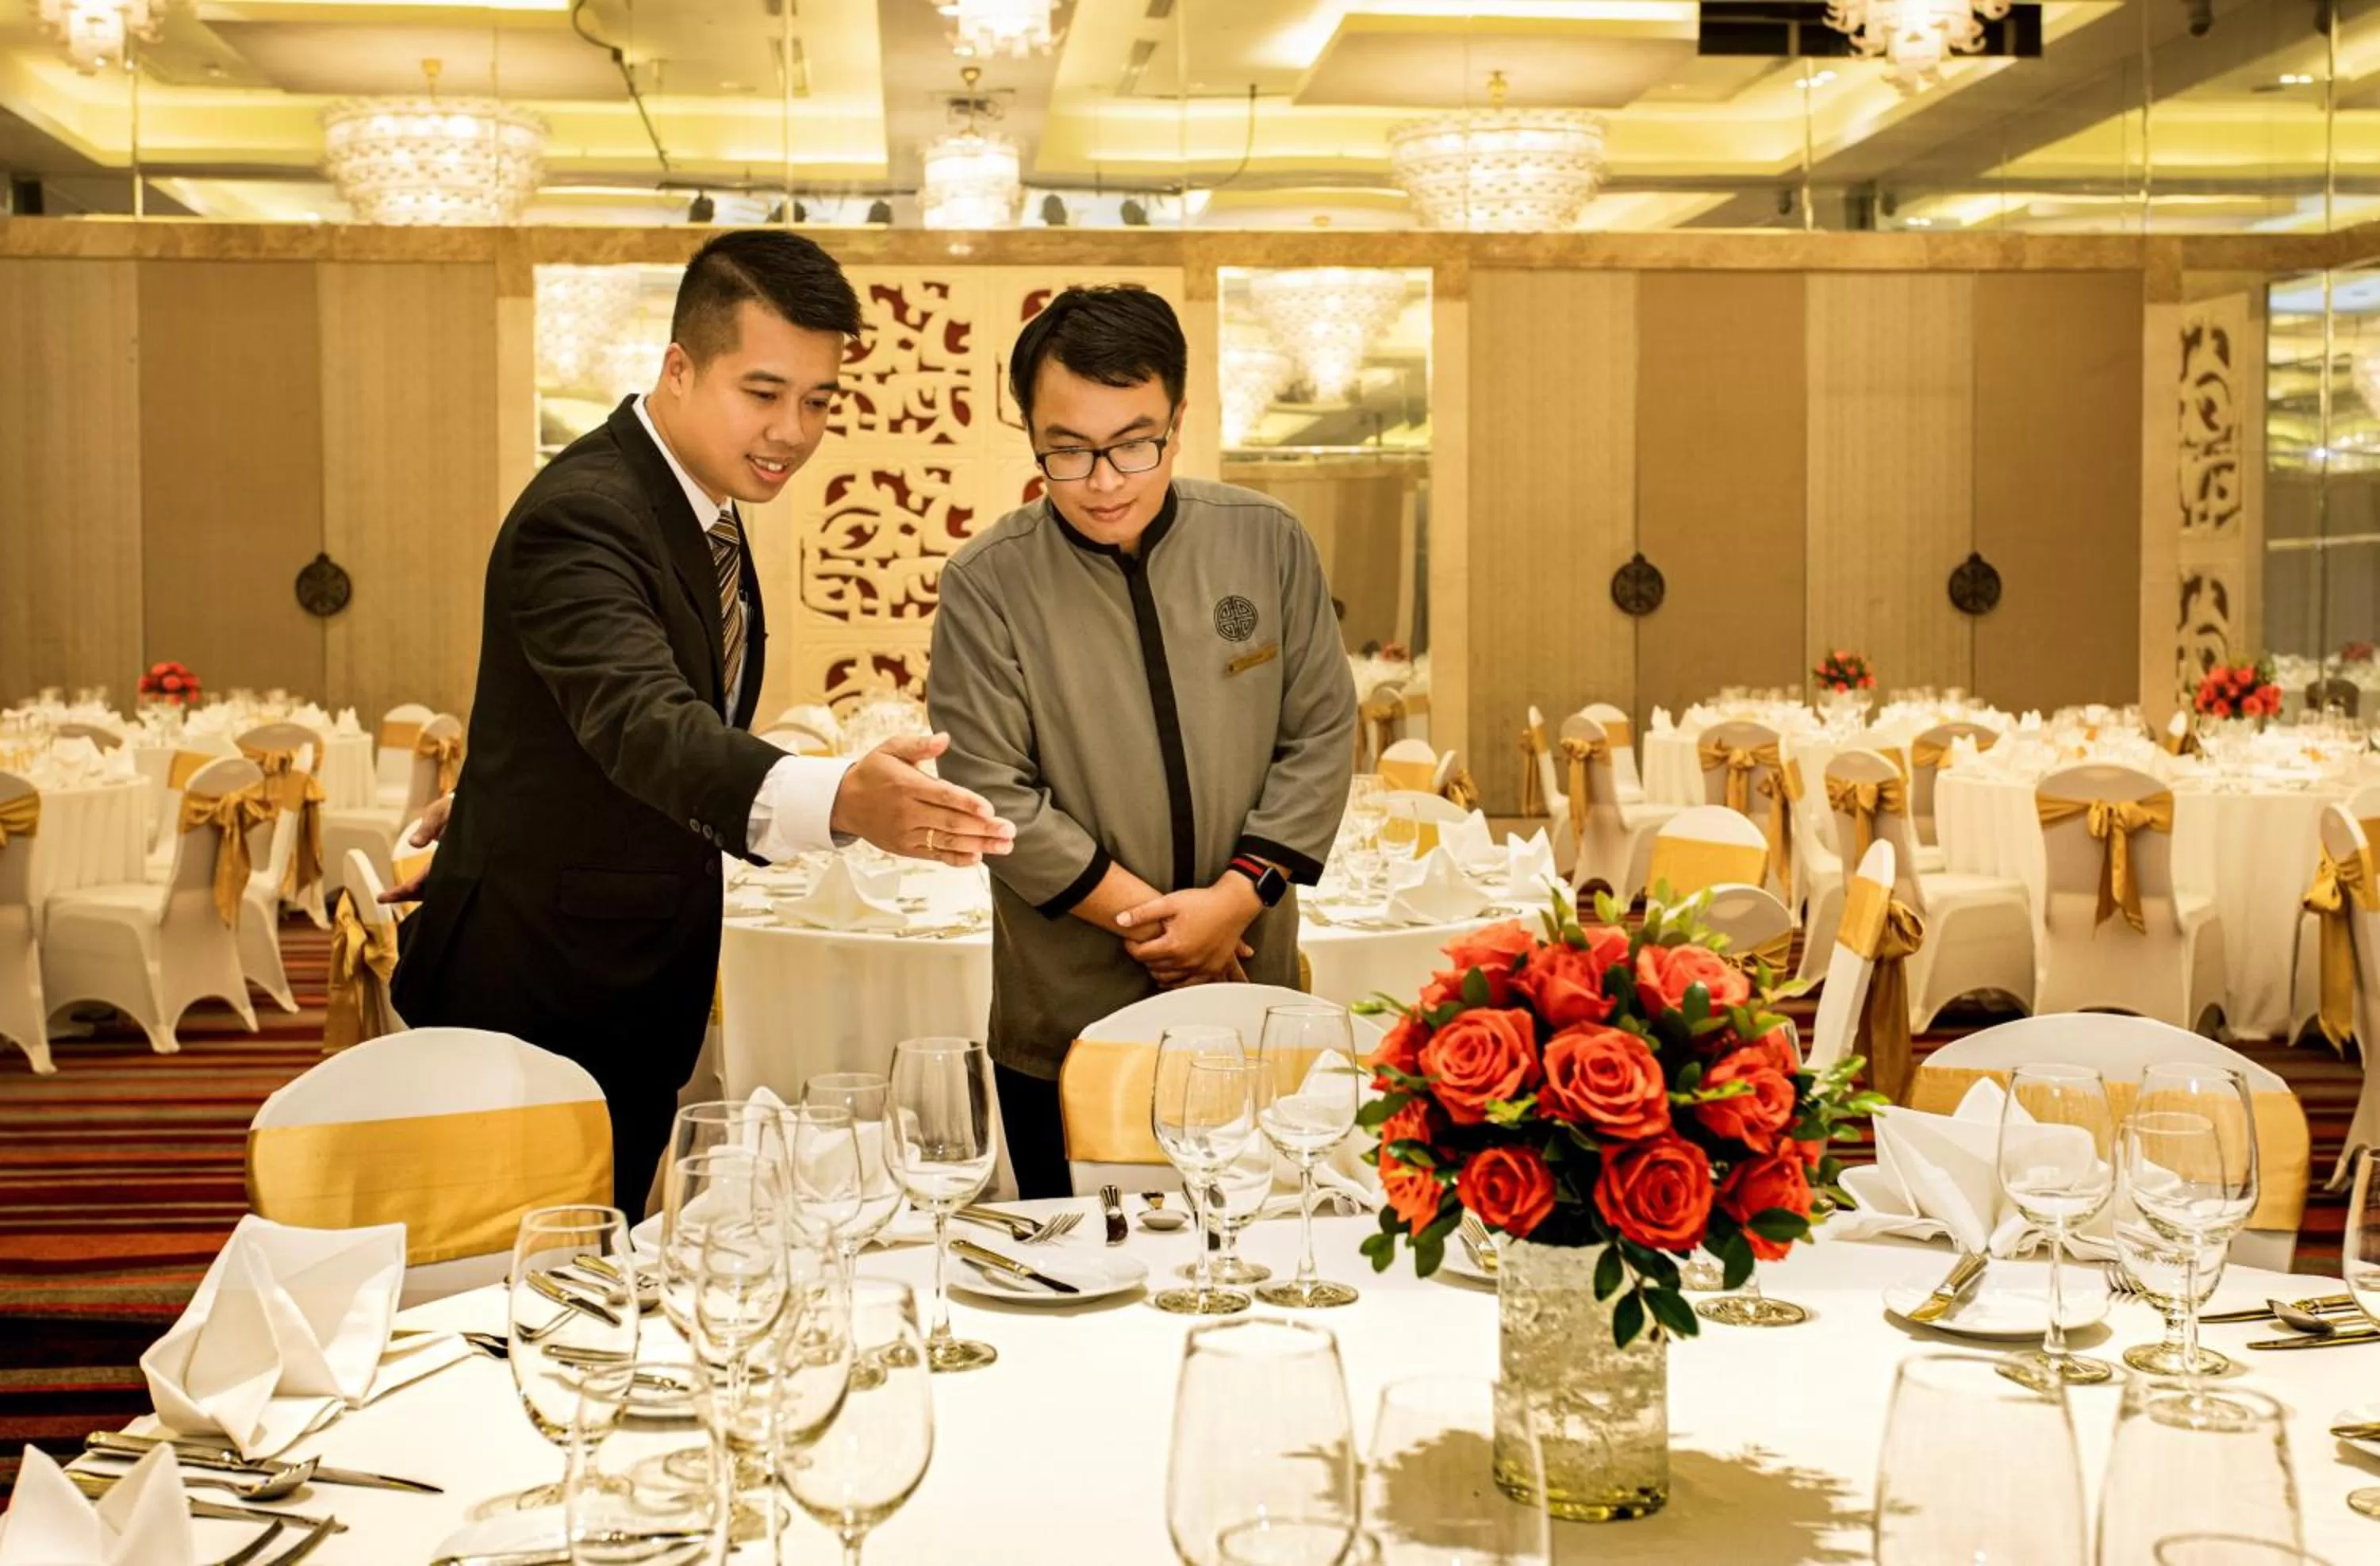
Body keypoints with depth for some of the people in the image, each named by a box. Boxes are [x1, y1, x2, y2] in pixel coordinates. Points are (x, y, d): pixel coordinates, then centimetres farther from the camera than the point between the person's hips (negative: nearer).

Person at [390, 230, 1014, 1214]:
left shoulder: (700, 498, 4)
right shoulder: (579, 515, -25)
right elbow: (644, 725, -43)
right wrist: (838, 798, -59)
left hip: (637, 1001, 9)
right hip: (531, 1002, -9)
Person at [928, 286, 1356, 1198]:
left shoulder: (1268, 543, -1)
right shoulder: (985, 587, -9)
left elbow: (1322, 735, 2)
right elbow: (992, 794, -11)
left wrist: (1235, 898, -9)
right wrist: (1147, 917, -13)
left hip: (1250, 997, 2)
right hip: (1068, 1015, -2)